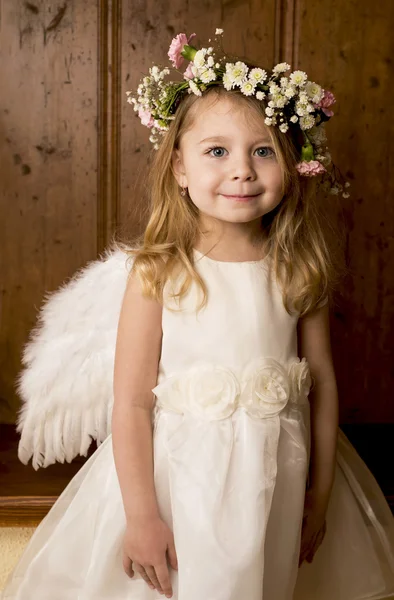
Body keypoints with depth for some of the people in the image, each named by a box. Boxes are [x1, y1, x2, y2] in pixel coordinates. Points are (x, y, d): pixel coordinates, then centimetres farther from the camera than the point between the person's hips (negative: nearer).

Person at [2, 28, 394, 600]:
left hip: (278, 480, 3)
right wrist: (141, 515, -12)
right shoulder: (159, 273, -13)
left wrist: (320, 497, 5)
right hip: (180, 475, -3)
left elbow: (322, 381, 2)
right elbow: (132, 403, -12)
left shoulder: (298, 271, -4)